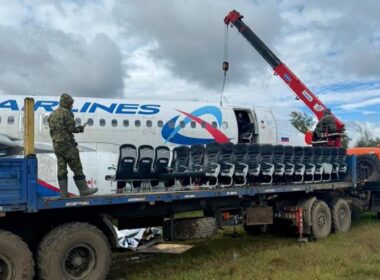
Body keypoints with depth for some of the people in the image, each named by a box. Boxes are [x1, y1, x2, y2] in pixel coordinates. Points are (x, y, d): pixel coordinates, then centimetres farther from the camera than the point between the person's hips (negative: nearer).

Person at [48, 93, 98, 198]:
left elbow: (52, 130, 15)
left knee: (61, 169, 7)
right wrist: (80, 128, 4)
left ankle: (63, 194, 7)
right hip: (67, 144, -8)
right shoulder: (66, 112, -8)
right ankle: (83, 190, -1)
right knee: (77, 168, -3)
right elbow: (71, 128, -14)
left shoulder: (52, 114, 17)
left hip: (56, 145, 8)